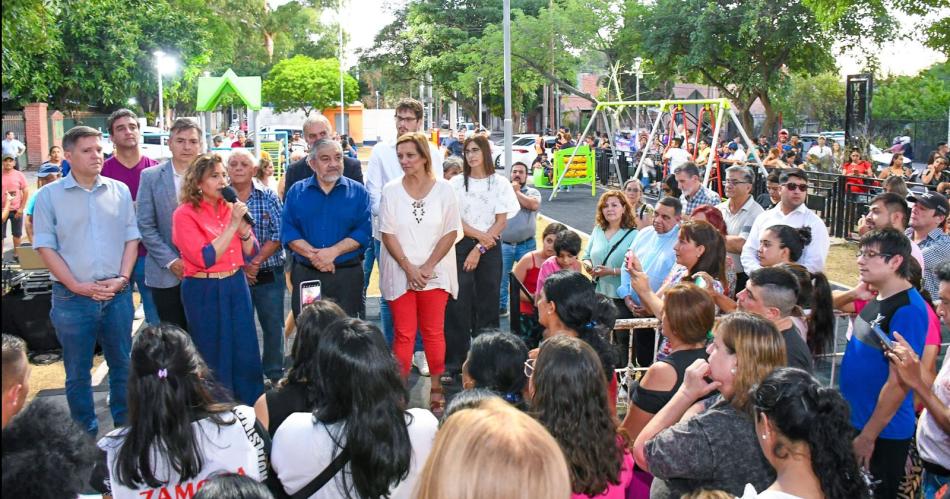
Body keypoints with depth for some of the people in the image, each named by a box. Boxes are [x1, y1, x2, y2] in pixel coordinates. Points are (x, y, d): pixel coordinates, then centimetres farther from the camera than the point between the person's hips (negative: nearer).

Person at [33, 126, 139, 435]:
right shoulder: (49, 195, -1)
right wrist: (76, 285, -12)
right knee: (78, 372, 9)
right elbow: (45, 246, -4)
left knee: (122, 364, 12)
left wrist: (122, 278, -7)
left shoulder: (120, 191, 5)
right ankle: (85, 435, 22)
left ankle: (126, 428, 27)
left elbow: (131, 238, 6)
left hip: (117, 294, 2)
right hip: (72, 298, -2)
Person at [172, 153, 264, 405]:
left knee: (245, 353, 10)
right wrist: (231, 225, -19)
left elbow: (251, 253, 7)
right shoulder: (185, 214, -10)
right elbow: (205, 258, -19)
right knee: (214, 358, 7)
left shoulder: (231, 208, 5)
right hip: (204, 292, -5)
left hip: (236, 287, 5)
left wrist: (243, 227, -11)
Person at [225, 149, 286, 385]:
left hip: (268, 275, 0)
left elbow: (278, 235, -5)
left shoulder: (268, 197, 1)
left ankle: (274, 374, 22)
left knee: (273, 325, 7)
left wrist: (255, 262, -13)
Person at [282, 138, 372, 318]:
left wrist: (333, 252, -18)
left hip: (347, 275, -1)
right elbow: (288, 231, -1)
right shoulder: (297, 192, 8)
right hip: (305, 274, 1)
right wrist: (312, 255, -16)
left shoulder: (358, 192, 4)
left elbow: (363, 231, -5)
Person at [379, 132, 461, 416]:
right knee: (404, 334, 2)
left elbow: (451, 232, -2)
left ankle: (436, 390, 17)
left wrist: (428, 267, -10)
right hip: (400, 273, 0)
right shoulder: (391, 191, -1)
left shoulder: (443, 190, -1)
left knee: (434, 333, 6)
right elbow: (388, 234, -2)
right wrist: (409, 267, -11)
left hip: (435, 272, 0)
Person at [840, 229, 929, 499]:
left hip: (882, 433, -8)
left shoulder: (907, 309, -21)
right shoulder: (874, 301, 6)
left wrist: (868, 436, -20)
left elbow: (899, 380, -22)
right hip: (854, 421, 8)